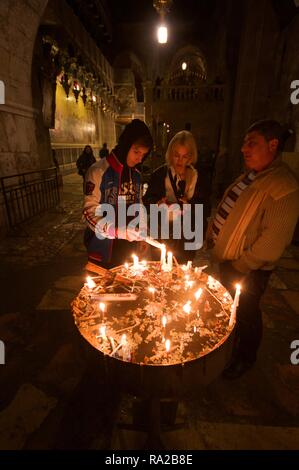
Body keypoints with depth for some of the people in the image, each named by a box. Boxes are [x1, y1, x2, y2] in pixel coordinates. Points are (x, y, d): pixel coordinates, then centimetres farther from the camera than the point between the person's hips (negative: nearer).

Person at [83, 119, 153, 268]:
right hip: (104, 249, -5)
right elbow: (90, 211, -16)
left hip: (129, 246, 6)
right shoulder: (98, 171, -13)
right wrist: (117, 231, -29)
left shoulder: (136, 174, 6)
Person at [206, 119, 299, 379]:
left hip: (247, 271, -9)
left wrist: (240, 266, -20)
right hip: (228, 262, 9)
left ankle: (245, 358, 44)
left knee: (245, 314, 15)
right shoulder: (251, 175, 6)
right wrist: (212, 236, 6)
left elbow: (272, 241, -27)